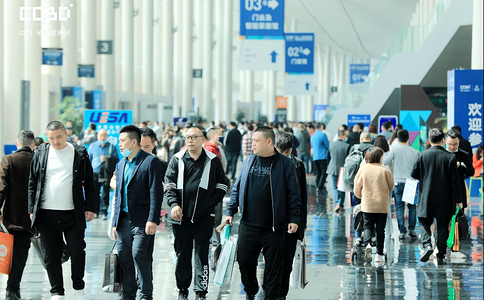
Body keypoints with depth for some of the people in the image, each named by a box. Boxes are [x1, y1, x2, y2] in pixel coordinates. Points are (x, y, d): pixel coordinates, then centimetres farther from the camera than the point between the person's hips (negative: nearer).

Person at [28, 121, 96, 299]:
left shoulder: (80, 154, 3)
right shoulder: (41, 154, 6)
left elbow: (89, 183, 6)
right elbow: (32, 184, 9)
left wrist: (90, 208, 0)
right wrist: (32, 210, 4)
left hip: (73, 214, -1)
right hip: (47, 214, 1)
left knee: (77, 251, -2)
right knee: (52, 255, 4)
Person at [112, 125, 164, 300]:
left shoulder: (150, 161, -5)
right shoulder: (121, 164, 17)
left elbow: (156, 192, -11)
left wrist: (152, 220, -17)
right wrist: (115, 222, 16)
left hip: (142, 220, -7)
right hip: (124, 219, 7)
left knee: (139, 255, -10)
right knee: (123, 257, 5)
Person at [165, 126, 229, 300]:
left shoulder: (213, 161, 3)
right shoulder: (177, 160, 5)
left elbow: (222, 185, 10)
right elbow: (169, 184, 3)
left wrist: (212, 202, -3)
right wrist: (173, 204, -11)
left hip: (204, 217, -2)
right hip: (181, 216, 2)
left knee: (202, 255, -3)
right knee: (182, 254, 9)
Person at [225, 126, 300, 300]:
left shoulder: (285, 164, -4)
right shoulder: (249, 162, 9)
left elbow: (293, 194, -3)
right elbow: (237, 188, 15)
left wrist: (293, 218, -9)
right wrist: (231, 211, 10)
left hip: (273, 227, -4)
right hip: (248, 224, 4)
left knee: (273, 263, 3)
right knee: (244, 259, 7)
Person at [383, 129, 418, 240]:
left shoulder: (394, 149, -4)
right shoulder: (414, 152, 2)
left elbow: (385, 162, -5)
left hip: (398, 182, -1)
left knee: (399, 207, 3)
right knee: (412, 206, 14)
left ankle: (402, 231, 0)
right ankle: (411, 229, 8)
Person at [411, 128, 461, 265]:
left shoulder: (422, 155, -6)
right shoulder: (450, 157, -7)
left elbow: (414, 174, -1)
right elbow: (455, 181, -6)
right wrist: (458, 200, 1)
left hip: (426, 198, 0)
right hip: (445, 200, 0)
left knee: (424, 223, 12)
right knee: (442, 228, 8)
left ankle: (427, 245, -14)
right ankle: (440, 257, 8)